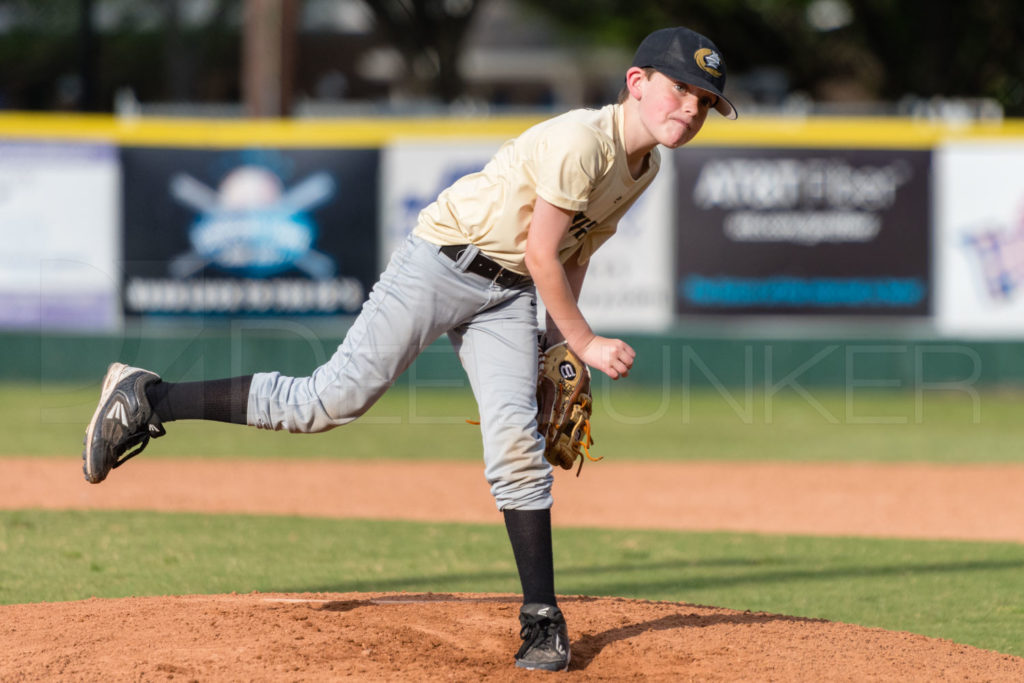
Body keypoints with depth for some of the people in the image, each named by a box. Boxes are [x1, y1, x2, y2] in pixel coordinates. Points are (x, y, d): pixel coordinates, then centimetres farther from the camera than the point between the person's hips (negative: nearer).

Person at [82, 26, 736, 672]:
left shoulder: (646, 166, 6)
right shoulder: (580, 141, -22)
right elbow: (542, 255, -20)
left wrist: (558, 345, 15)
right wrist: (585, 342, -12)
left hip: (507, 295, 7)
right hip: (443, 262, -7)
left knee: (516, 438, -8)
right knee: (336, 397, -13)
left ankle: (542, 620, -4)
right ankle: (148, 400, -7)